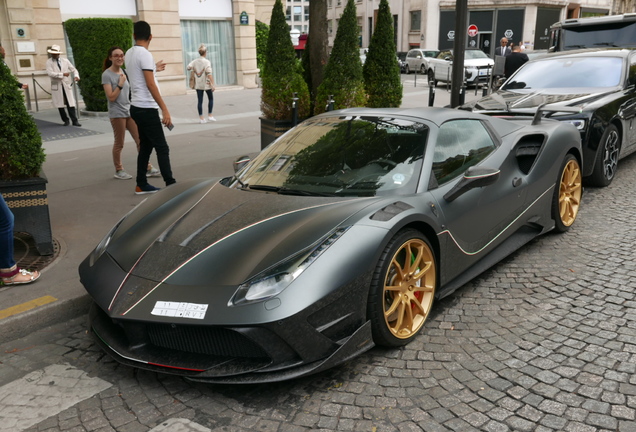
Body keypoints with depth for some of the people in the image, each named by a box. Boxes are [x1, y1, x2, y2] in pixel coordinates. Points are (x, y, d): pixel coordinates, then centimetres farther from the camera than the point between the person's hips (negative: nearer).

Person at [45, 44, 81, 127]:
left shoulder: (65, 61, 9)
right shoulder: (49, 62, 2)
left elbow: (74, 69, 11)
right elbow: (50, 73, -12)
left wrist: (76, 76, -11)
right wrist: (62, 74, -18)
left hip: (66, 85, 1)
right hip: (56, 86, -1)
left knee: (70, 104, -4)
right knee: (60, 105, 3)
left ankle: (74, 121, -1)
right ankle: (65, 120, 15)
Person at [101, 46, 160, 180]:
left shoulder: (123, 71, 9)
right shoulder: (107, 75, -10)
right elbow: (111, 97, -16)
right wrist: (120, 84, -19)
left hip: (130, 111, 6)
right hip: (117, 113, -6)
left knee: (140, 140, 2)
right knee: (119, 144, 4)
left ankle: (147, 168, 7)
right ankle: (119, 170, 18)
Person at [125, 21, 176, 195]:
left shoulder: (129, 54, 13)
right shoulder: (145, 54, -14)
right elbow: (150, 84, -21)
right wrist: (164, 109, -23)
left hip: (137, 107, 9)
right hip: (146, 108, -9)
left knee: (145, 146, 14)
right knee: (162, 148, -8)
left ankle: (141, 185, 18)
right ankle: (171, 185, -9)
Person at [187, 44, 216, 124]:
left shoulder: (195, 61, 2)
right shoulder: (207, 62, -11)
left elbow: (188, 67, -9)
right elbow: (209, 73, -17)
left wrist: (194, 69, 11)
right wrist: (212, 84, -17)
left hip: (198, 84, 4)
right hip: (206, 84, -4)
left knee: (200, 101, 6)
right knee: (211, 98, 14)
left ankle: (201, 118, 7)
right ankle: (210, 115, 10)